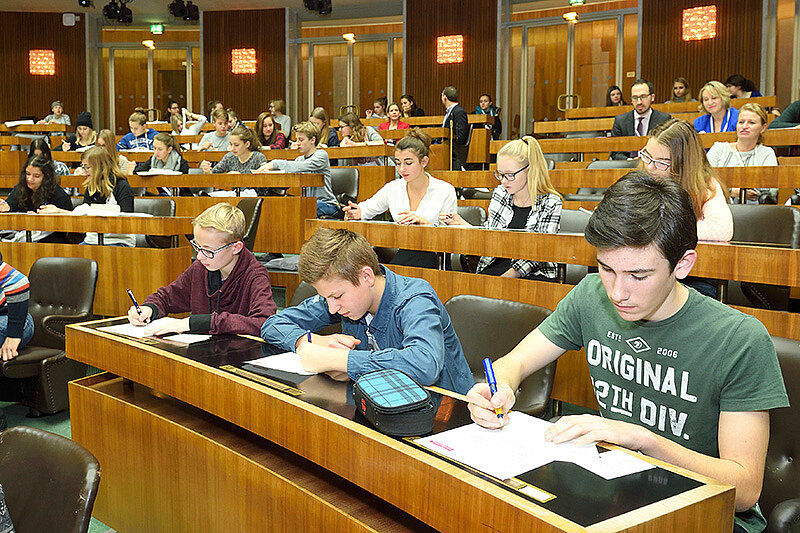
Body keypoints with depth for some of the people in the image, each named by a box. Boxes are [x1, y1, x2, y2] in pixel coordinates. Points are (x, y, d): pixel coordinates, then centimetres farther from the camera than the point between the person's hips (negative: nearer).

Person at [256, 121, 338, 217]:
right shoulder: (299, 159, 18)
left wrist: (275, 163, -26)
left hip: (327, 204, -6)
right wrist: (268, 166, -15)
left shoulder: (321, 155, -6)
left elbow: (302, 166, -24)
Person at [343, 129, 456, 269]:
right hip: (400, 252, 3)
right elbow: (366, 209, 17)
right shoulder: (393, 188, 11)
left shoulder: (445, 191, 0)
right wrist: (356, 213, -7)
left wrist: (425, 222, -18)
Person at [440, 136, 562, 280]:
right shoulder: (500, 194, 10)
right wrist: (462, 224, 3)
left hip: (534, 274, -3)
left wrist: (507, 276, -21)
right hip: (493, 267, 3)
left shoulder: (551, 204, -4)